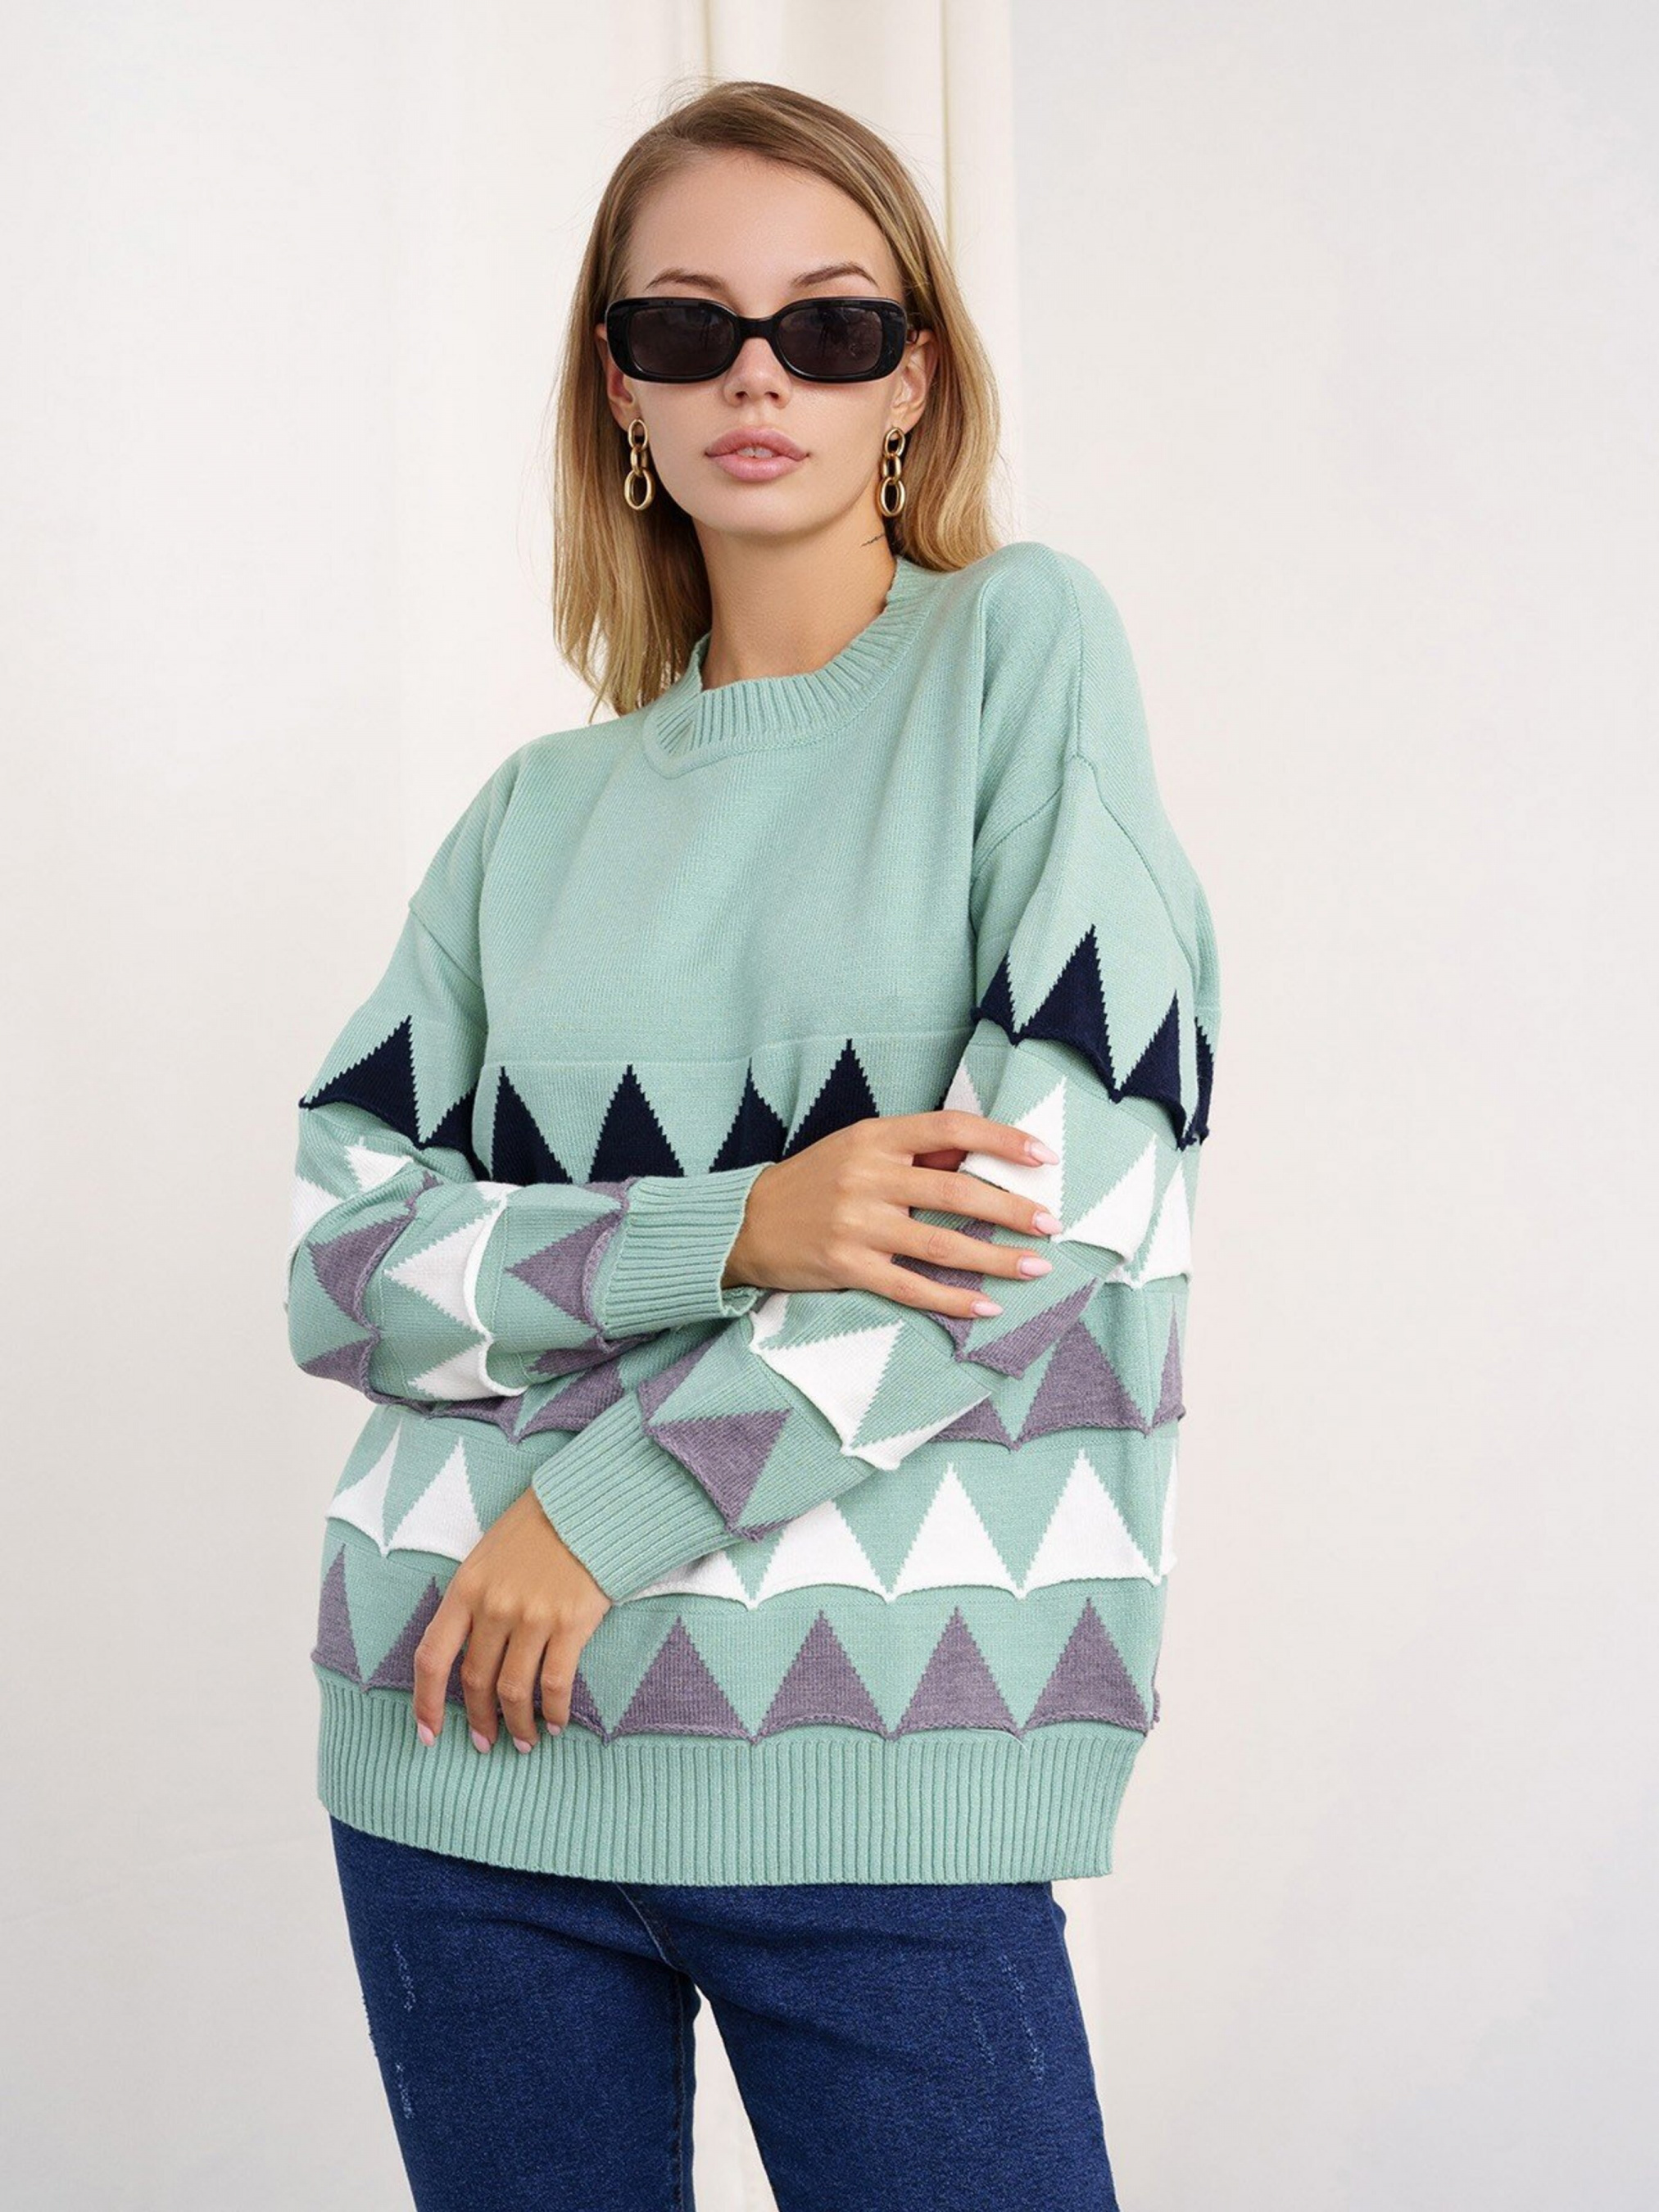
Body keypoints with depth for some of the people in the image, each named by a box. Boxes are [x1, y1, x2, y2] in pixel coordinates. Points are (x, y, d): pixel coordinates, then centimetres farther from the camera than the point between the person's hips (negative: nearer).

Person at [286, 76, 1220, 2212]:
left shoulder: (1021, 640, 1)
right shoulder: (543, 811, 11)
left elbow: (1087, 1159, -10)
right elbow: (337, 1257, 4)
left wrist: (609, 1503, -10)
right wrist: (736, 1235, -15)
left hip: (878, 1757, -3)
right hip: (463, 1739, 4)